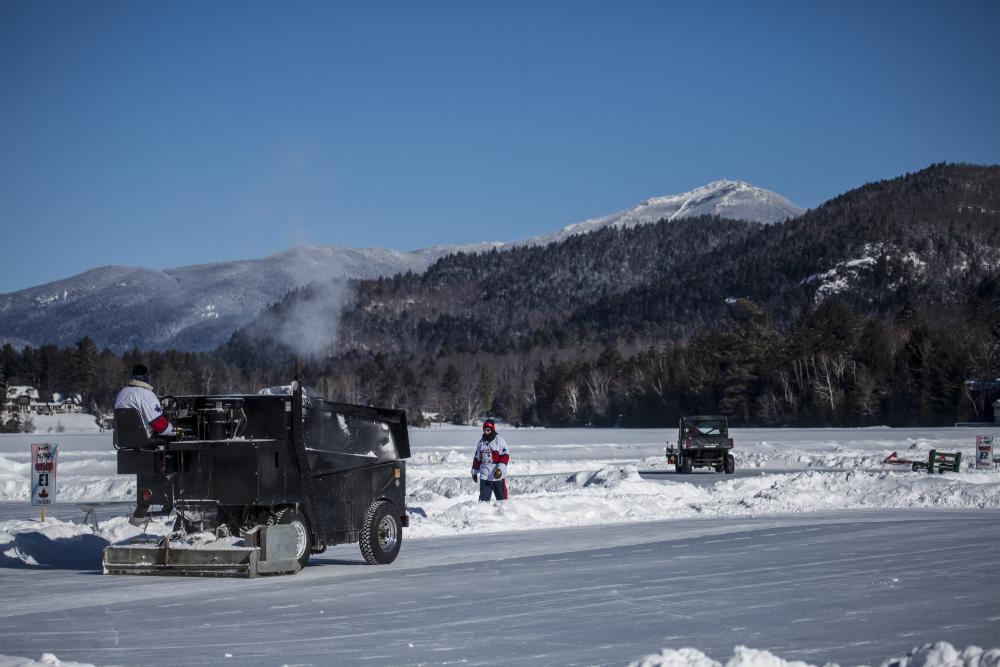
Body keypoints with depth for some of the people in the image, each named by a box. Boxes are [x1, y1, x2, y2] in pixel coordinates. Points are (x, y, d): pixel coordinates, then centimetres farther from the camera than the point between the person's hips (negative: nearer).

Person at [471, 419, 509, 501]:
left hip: (498, 476, -4)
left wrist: (500, 469, -21)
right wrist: (474, 472, 21)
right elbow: (477, 458, 21)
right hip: (484, 476, 5)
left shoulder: (499, 441, -4)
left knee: (501, 497, 1)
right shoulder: (481, 442, 13)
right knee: (483, 498, 3)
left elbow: (505, 456, -11)